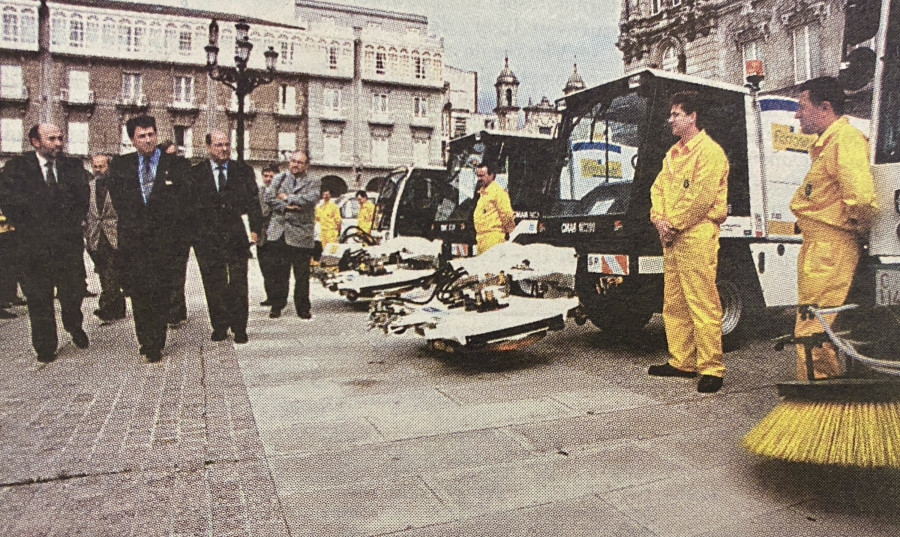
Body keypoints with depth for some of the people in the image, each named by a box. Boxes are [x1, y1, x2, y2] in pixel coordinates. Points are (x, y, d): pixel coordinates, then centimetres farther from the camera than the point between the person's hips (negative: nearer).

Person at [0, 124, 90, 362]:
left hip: (69, 242, 1)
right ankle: (45, 347, 19)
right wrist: (28, 229, -6)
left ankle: (74, 325, 36)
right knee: (39, 299, 6)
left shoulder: (73, 167, 7)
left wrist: (72, 225, -2)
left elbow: (83, 199, 8)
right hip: (35, 244, -1)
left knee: (74, 291, 5)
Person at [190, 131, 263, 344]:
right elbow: (189, 204, 4)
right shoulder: (195, 173, 6)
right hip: (207, 237, 0)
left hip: (236, 236, 0)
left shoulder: (243, 171, 9)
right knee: (214, 284, 5)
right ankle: (219, 326, 16)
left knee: (238, 283, 1)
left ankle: (239, 327, 9)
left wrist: (255, 229, -3)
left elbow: (253, 201, 6)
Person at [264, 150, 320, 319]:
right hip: (278, 232, 2)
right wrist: (286, 207, -12)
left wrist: (287, 198, -8)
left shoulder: (313, 183, 6)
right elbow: (268, 197, 1)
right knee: (278, 271, 7)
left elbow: (310, 199, -13)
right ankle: (277, 305, 18)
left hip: (301, 234, -2)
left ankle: (303, 308, 14)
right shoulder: (279, 178, 13)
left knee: (302, 274, 3)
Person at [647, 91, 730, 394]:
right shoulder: (673, 153, 22)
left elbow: (700, 197, -15)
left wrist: (675, 225, -11)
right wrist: (659, 220, 1)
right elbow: (658, 188, 17)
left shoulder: (710, 151, -6)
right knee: (674, 304, 11)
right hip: (671, 237, 9)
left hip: (696, 235, -9)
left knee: (703, 306, -8)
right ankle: (682, 362, 20)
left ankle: (711, 369, -2)